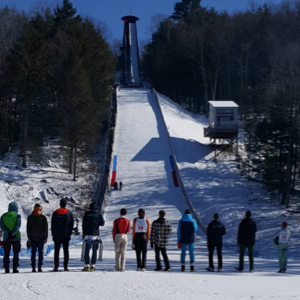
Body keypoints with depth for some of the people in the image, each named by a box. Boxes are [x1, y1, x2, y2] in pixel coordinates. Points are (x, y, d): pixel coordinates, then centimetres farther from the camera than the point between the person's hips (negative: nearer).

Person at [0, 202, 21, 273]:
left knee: (6, 254, 7)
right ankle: (15, 269, -2)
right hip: (16, 238, -2)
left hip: (6, 237, 2)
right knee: (16, 254, 4)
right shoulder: (17, 216, -2)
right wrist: (12, 234, -15)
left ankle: (7, 269, 3)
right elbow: (17, 226, -13)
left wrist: (8, 232, -13)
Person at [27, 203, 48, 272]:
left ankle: (33, 267, 0)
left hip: (33, 238, 1)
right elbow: (46, 228, -1)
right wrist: (45, 238, 4)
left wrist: (29, 237, 8)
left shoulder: (30, 217, 2)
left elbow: (28, 228, 4)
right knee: (40, 252, 2)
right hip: (41, 237, -1)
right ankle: (39, 267, -5)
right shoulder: (43, 218, -3)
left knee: (33, 252, 4)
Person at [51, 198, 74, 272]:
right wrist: (69, 234, 9)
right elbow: (72, 224, 2)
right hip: (66, 235, 0)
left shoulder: (55, 213, -2)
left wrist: (53, 235, 8)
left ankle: (56, 267, 1)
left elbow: (52, 225, 1)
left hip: (57, 236, 0)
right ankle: (65, 266, 1)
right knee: (66, 251, 5)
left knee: (56, 251, 4)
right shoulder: (69, 213, -1)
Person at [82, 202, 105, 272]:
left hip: (88, 234, -1)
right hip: (96, 234, 1)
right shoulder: (99, 214, -1)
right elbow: (102, 223, 0)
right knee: (94, 251, 9)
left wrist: (83, 233, 8)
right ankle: (93, 266, 6)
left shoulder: (87, 213, 0)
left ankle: (87, 266, -6)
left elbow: (84, 223, 2)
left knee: (87, 251, 2)